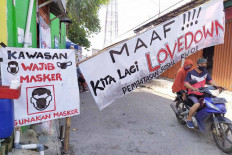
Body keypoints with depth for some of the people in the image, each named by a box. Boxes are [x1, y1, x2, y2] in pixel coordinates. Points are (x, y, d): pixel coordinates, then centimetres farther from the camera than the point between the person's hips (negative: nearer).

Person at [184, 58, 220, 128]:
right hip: (192, 93, -6)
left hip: (201, 94, 6)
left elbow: (211, 81, 1)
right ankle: (189, 119, -13)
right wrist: (193, 88, -34)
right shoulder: (191, 73, -7)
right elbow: (186, 83, -16)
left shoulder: (205, 72, 9)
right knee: (197, 104, -31)